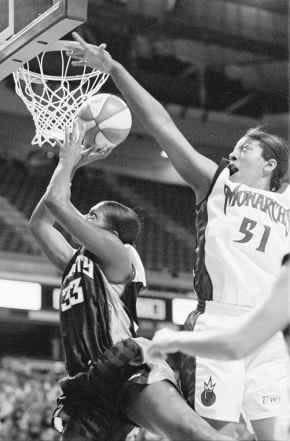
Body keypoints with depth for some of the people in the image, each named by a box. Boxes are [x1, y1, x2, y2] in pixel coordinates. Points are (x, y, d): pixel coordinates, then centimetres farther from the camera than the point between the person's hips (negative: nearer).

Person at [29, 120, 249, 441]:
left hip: (129, 371, -7)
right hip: (88, 388, 8)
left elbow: (56, 201, -3)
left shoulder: (119, 256, 4)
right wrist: (71, 165, 27)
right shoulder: (74, 263, 25)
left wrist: (68, 158, 14)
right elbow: (39, 222, 29)